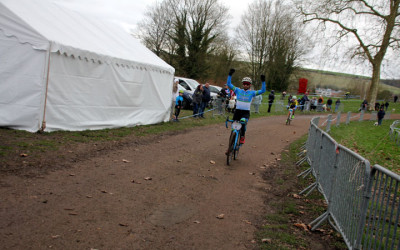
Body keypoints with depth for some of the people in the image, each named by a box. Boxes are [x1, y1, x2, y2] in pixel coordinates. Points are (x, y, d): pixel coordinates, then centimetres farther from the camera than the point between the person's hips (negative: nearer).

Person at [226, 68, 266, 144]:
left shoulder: (252, 92, 2)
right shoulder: (238, 90, 4)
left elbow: (263, 90, -5)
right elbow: (228, 84, -1)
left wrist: (263, 81, -16)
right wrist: (230, 75, -11)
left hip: (246, 112, -2)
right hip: (237, 111, 2)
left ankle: (242, 137, -10)